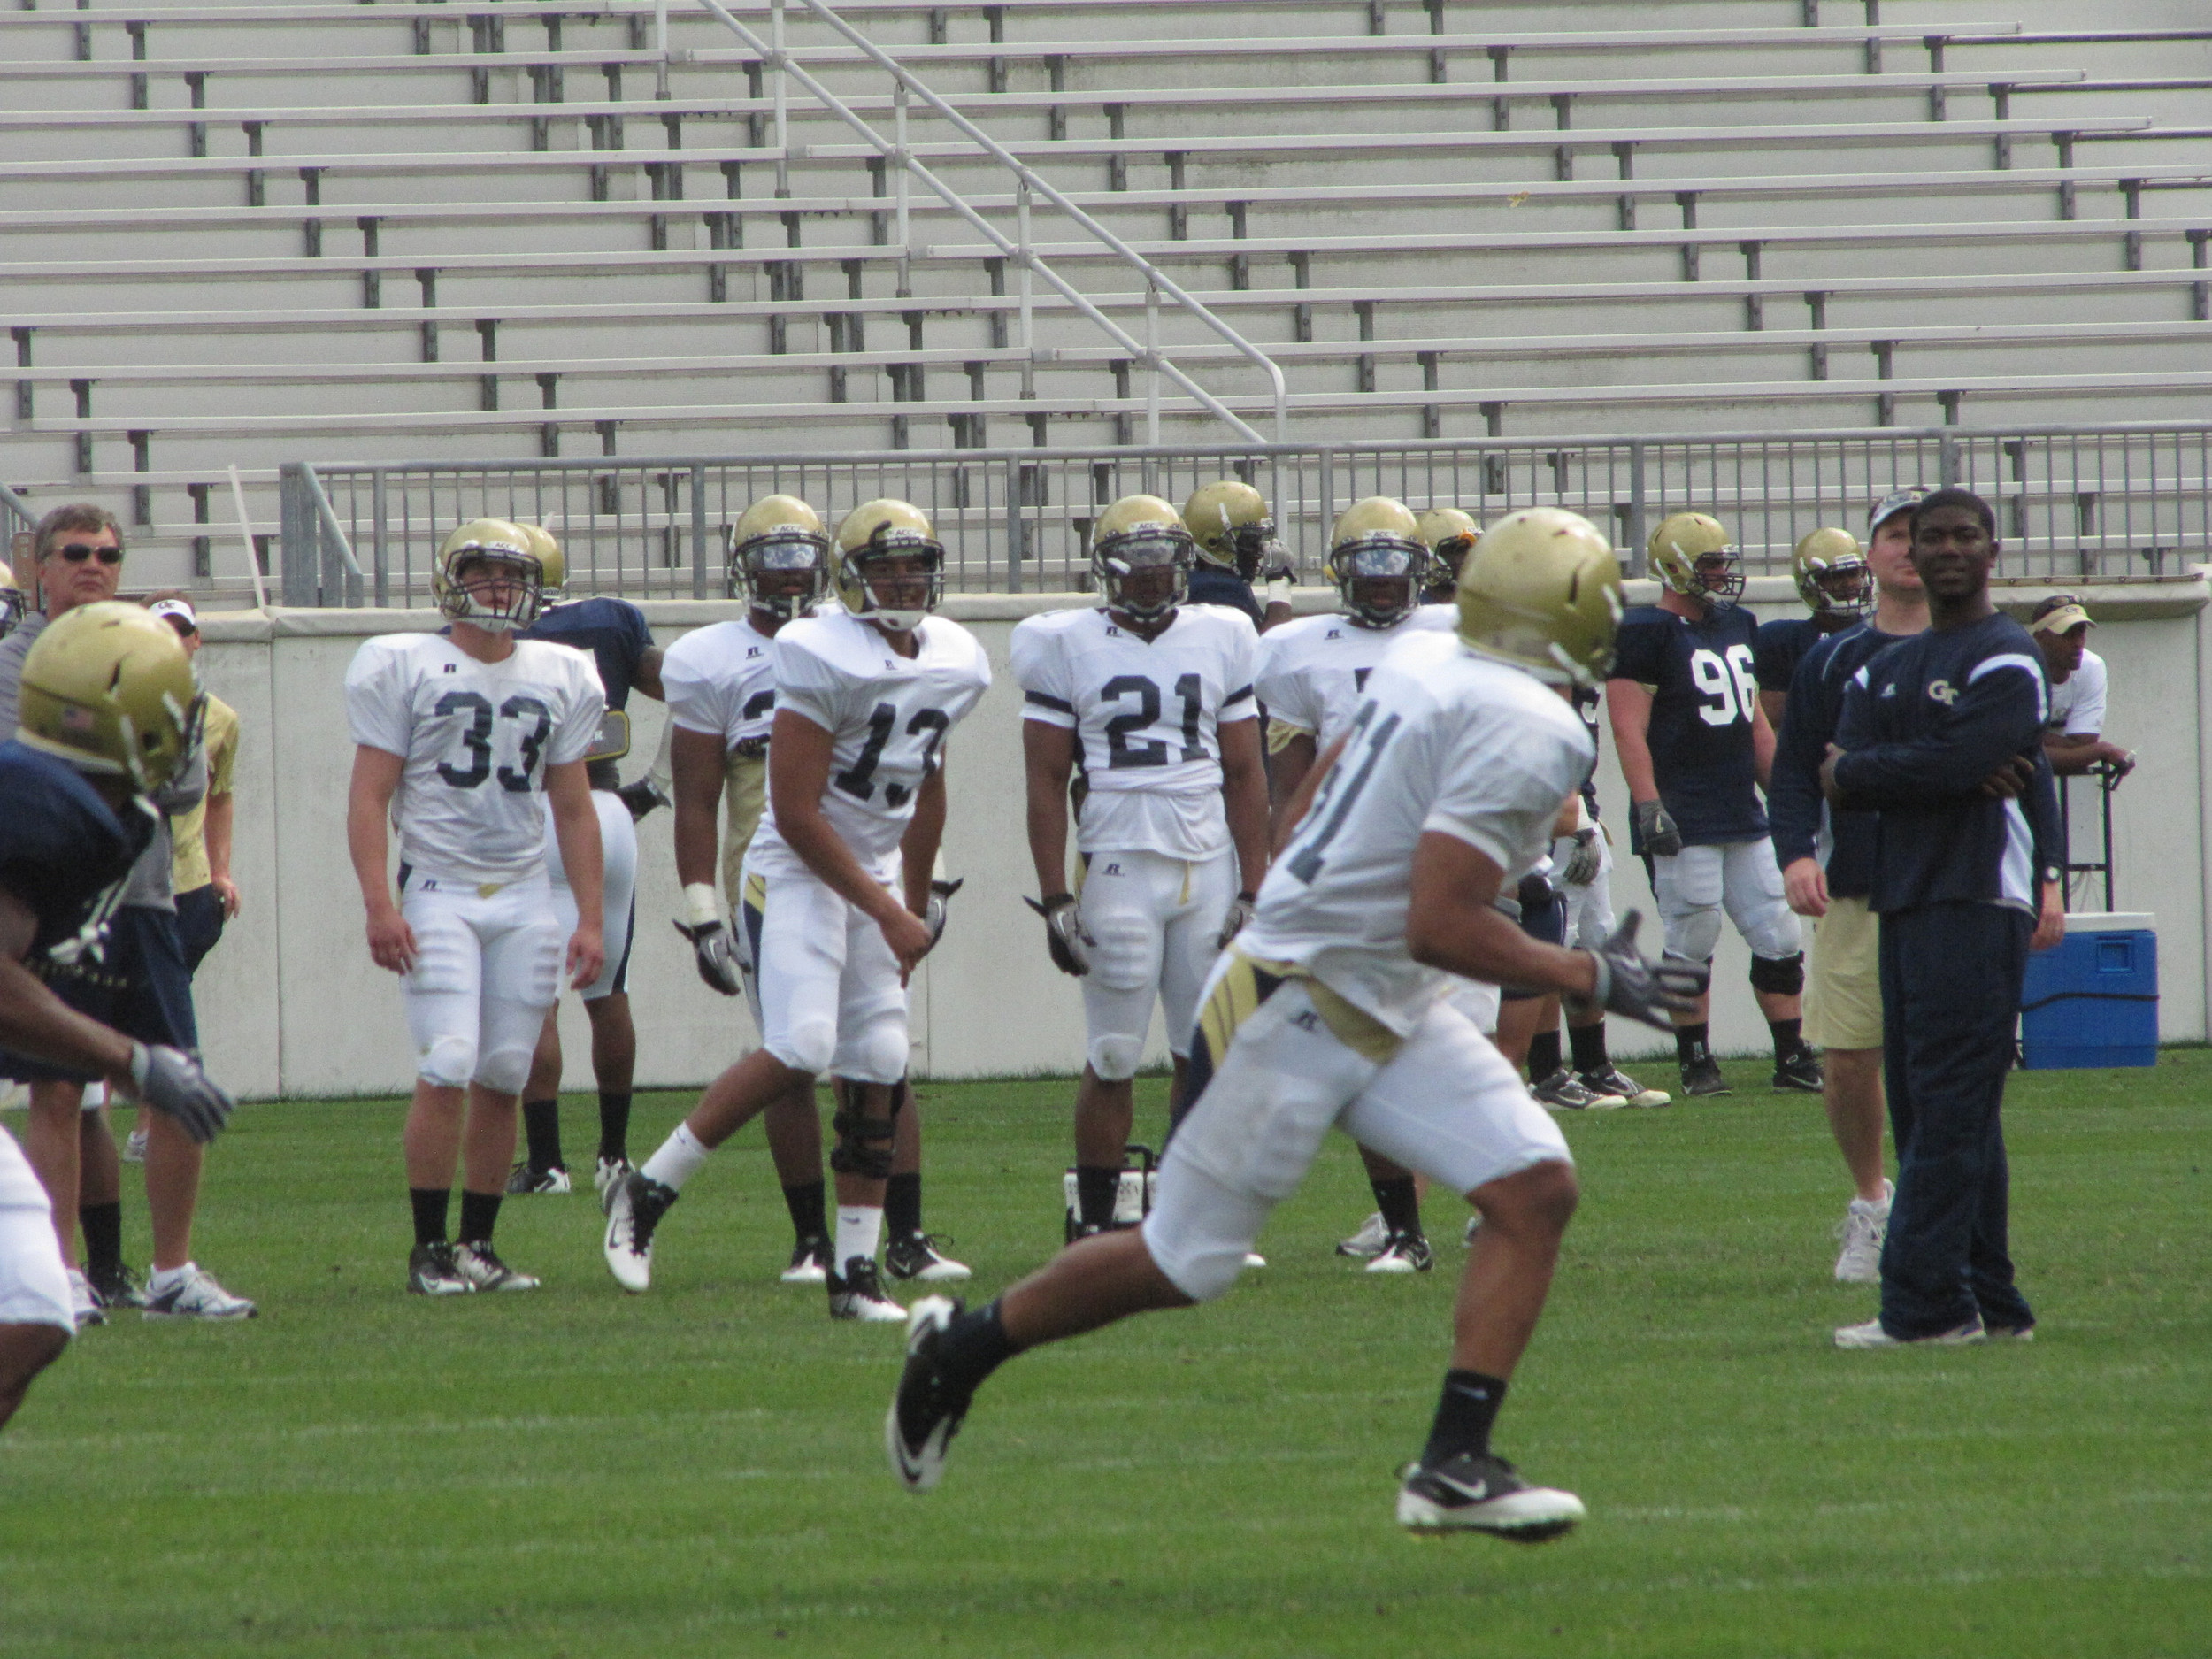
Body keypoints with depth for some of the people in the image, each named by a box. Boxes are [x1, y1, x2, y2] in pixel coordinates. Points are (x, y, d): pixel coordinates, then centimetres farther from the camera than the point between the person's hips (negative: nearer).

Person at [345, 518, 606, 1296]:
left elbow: (574, 808, 16)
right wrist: (378, 904, -15)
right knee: (447, 1070, -14)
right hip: (438, 893, -4)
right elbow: (370, 795, -4)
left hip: (525, 897, 4)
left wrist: (590, 917, 9)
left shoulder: (559, 678, 12)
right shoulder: (404, 668, -1)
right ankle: (429, 1248, -8)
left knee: (503, 1078, 3)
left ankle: (479, 1244, 11)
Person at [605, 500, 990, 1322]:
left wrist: (917, 905, 21)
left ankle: (856, 1272, 4)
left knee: (881, 1070, 0)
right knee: (800, 1048, -22)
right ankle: (648, 1191, -9)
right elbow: (797, 812, -18)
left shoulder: (955, 663, 6)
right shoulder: (825, 660, -18)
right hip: (798, 873, -7)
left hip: (877, 872, 7)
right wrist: (886, 913, -16)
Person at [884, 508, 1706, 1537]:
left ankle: (1454, 1466, -4)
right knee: (1185, 1265, 4)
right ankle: (960, 1350, 25)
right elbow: (1439, 928, -26)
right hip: (1298, 1013, -9)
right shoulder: (1529, 734, -23)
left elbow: (1313, 793, 17)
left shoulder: (1423, 665, 5)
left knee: (1535, 1191, -3)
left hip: (1390, 1020, 9)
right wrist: (1587, 979, -16)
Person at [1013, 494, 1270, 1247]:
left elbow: (1245, 774, 11)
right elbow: (1045, 782, 0)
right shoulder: (1067, 647, 1)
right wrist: (1056, 900, -6)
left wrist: (1253, 889, 4)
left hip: (1209, 868, 3)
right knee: (1113, 1059, -3)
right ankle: (1094, 1221, 4)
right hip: (1117, 869, -3)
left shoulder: (1220, 641, 10)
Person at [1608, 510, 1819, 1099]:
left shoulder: (1735, 627, 16)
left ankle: (1793, 1057, 13)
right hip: (1685, 823, -8)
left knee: (1779, 940, 6)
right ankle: (1697, 1062, 6)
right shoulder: (1646, 634, -9)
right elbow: (1629, 731, -15)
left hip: (1743, 817, 8)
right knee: (1693, 942, -3)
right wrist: (1650, 808, -22)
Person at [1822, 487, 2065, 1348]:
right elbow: (1843, 776, 6)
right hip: (1905, 903, 9)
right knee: (1929, 1108, 9)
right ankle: (1987, 1301, 13)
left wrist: (1856, 771, -3)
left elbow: (1963, 761, -17)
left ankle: (1924, 1301, -14)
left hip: (1978, 900, -9)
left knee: (1950, 1107, -11)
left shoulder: (2004, 659, -5)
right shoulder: (1886, 670, 19)